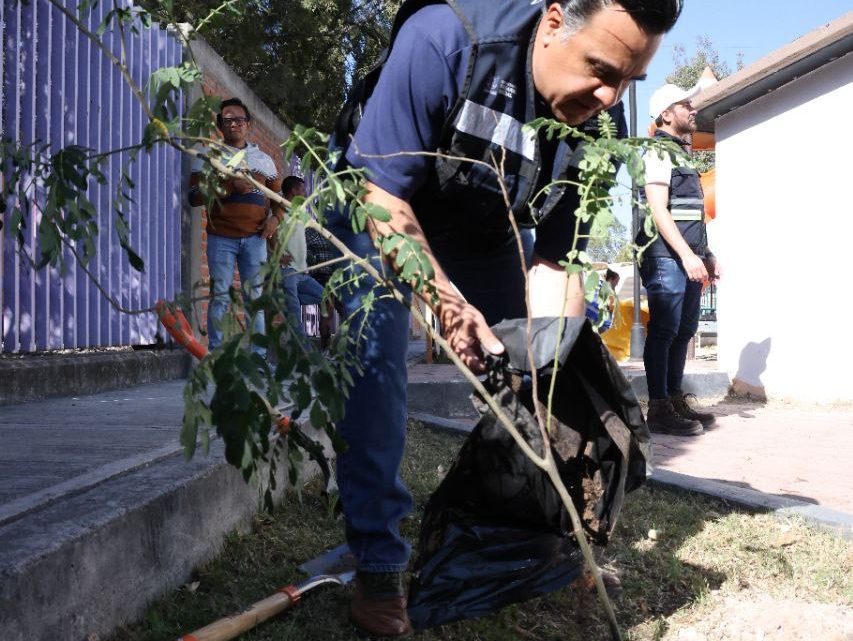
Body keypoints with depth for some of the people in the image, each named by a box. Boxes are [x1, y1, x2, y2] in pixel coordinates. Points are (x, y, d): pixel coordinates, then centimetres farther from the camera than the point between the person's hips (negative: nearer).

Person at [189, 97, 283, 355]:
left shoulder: (263, 159, 16)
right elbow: (194, 197, -4)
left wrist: (275, 217, 0)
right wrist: (230, 187, -15)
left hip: (255, 237, 3)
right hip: (221, 238, -3)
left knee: (255, 295, 4)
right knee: (220, 295, -4)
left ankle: (259, 355, 7)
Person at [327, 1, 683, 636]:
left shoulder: (598, 123, -20)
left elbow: (556, 258, -15)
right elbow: (382, 189, -31)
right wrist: (444, 299, -41)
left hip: (485, 233, 5)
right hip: (376, 204, -4)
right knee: (376, 356, -22)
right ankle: (380, 563, -13)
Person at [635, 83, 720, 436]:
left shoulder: (682, 153, 21)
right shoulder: (659, 152, -7)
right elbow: (658, 208, -16)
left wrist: (706, 255, 20)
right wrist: (687, 254, -22)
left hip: (687, 257, 9)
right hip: (666, 257, -9)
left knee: (683, 330, 11)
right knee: (664, 331, -8)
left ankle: (676, 401, 19)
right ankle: (659, 410, -6)